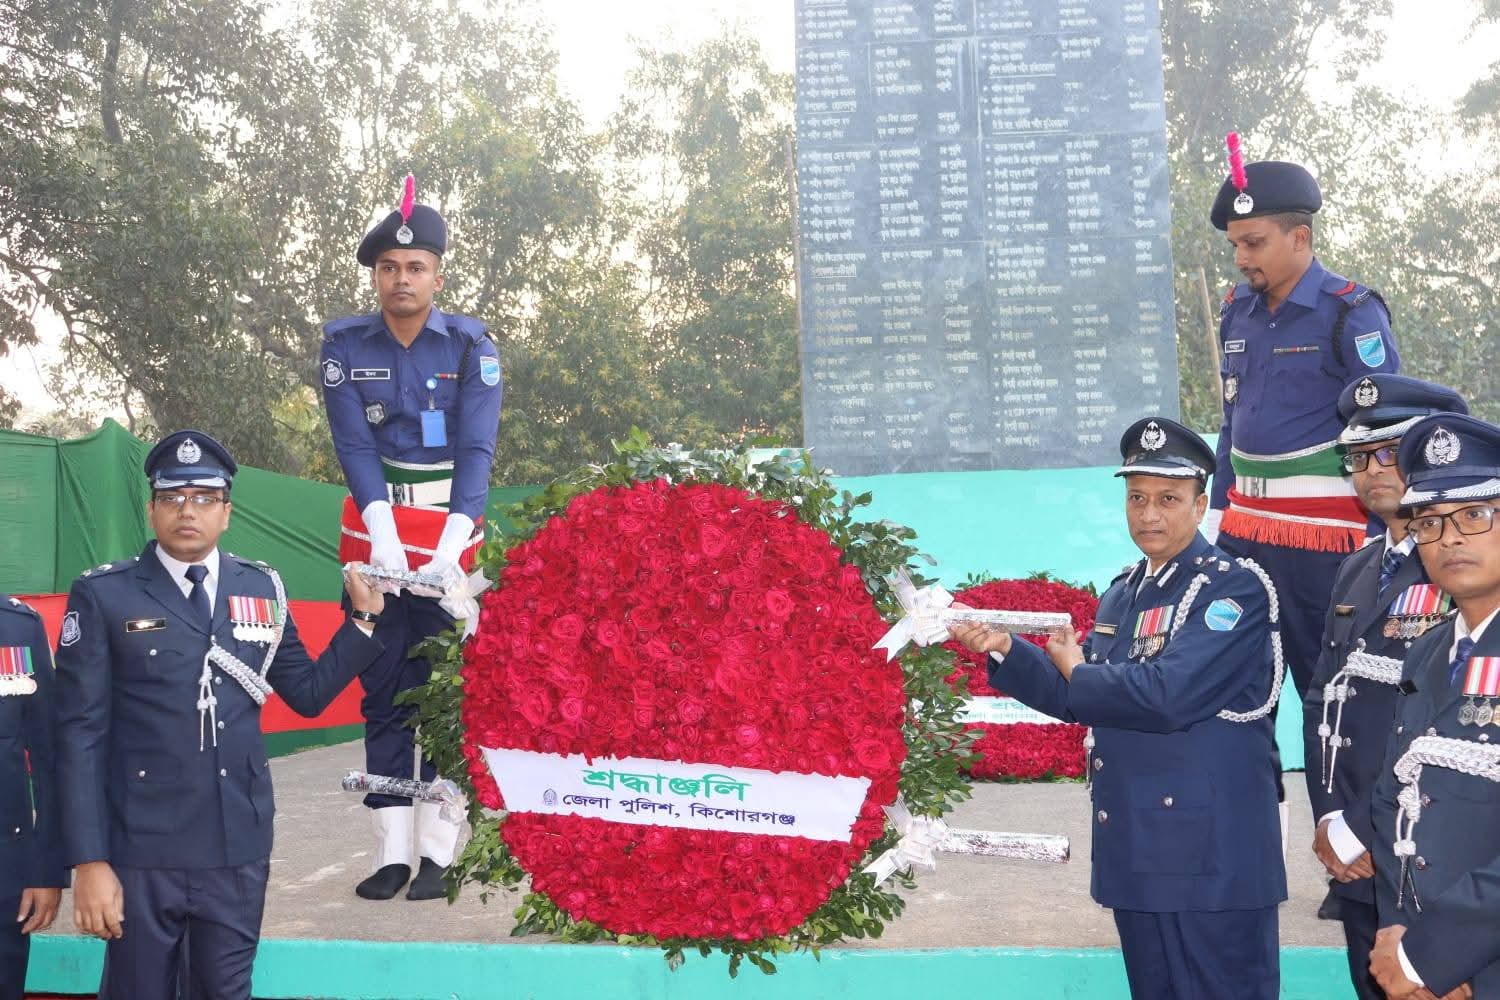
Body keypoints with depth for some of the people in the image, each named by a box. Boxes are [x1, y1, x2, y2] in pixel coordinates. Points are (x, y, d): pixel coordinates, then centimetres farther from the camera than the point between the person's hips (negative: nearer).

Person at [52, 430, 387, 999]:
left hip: (238, 851, 3)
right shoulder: (103, 596, -3)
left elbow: (308, 694, 11)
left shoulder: (261, 589, 6)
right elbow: (81, 732, -6)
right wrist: (89, 861, -10)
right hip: (140, 854, -3)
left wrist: (363, 617, 1)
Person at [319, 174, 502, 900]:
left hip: (449, 528, -2)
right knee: (381, 692, 5)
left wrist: (450, 546, -24)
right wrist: (384, 536, -22)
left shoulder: (470, 345, -4)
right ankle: (392, 851, 11)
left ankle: (439, 854, 6)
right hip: (373, 530, 2)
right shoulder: (345, 345, 1)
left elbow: (476, 450, -12)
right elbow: (354, 445, -8)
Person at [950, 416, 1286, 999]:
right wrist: (1003, 650, -5)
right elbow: (1084, 698, 11)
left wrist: (1076, 671, -9)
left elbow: (1166, 695, -26)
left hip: (1213, 860, -8)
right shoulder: (1123, 593, 13)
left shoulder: (1236, 589, -13)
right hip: (1137, 856, 8)